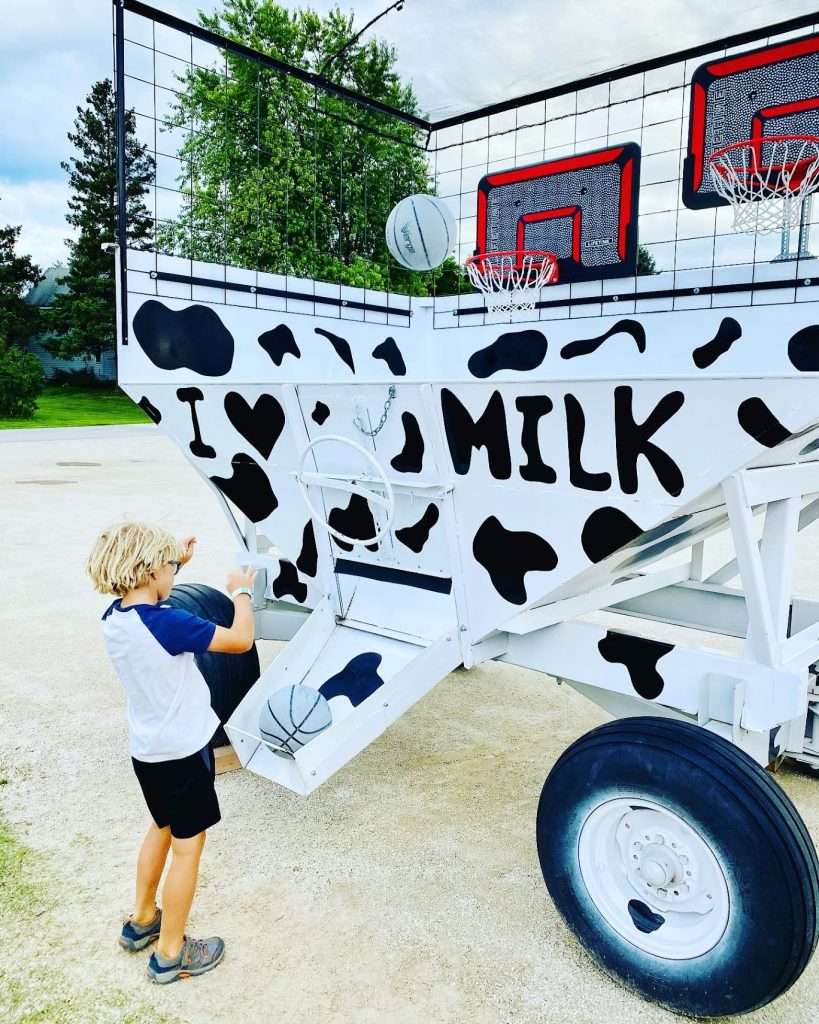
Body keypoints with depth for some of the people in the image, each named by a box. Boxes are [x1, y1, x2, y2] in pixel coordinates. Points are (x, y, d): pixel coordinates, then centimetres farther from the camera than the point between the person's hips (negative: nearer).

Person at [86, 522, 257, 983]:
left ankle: (142, 920, 43)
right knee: (188, 846, 9)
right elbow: (241, 640, -23)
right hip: (184, 751, -8)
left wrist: (176, 561, 18)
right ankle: (170, 954, 23)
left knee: (163, 828, 28)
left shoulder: (114, 618, -5)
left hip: (147, 750, 8)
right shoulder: (168, 624, -29)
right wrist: (242, 592, -7)